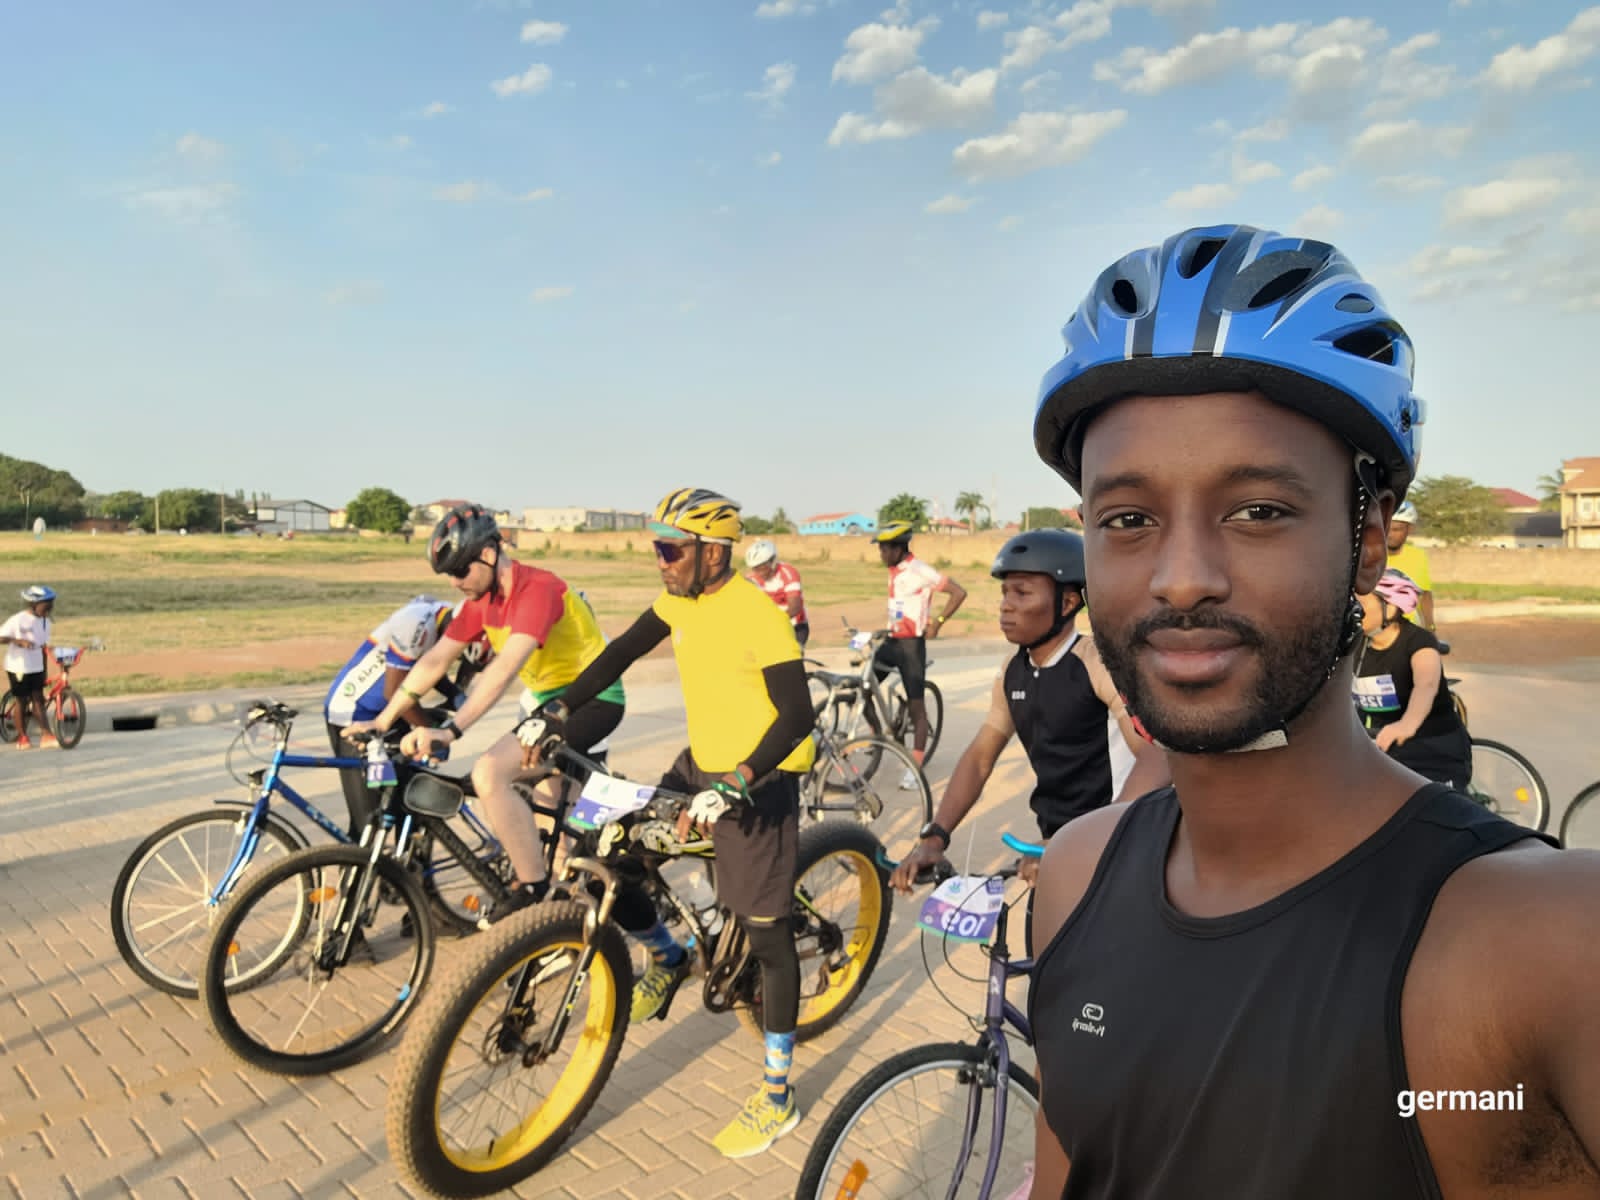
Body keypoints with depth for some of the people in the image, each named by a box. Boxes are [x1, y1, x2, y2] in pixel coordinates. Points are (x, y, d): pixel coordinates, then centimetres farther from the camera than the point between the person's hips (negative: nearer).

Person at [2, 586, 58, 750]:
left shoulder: (45, 622, 6)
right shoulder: (18, 620, -13)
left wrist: (46, 670, 14)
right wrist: (18, 641, -34)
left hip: (36, 667, 5)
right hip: (18, 667, -5)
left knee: (38, 700, 2)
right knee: (22, 702, 4)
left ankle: (46, 736, -3)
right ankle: (22, 738, 17)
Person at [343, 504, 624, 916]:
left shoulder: (537, 589, -24)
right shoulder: (481, 599, 2)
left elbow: (506, 667, -37)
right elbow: (435, 661, 4)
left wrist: (450, 731, -44)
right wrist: (381, 722, 1)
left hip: (591, 700, -9)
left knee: (489, 773, -24)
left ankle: (534, 892, -11)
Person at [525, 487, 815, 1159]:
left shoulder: (757, 616, -23)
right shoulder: (680, 599, 0)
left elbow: (796, 716, -24)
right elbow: (622, 653, 9)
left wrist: (737, 783, -34)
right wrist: (557, 713, 2)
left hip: (759, 781, -7)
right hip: (701, 764, 8)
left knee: (766, 933, 0)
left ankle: (778, 1093, 16)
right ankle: (666, 958, 31)